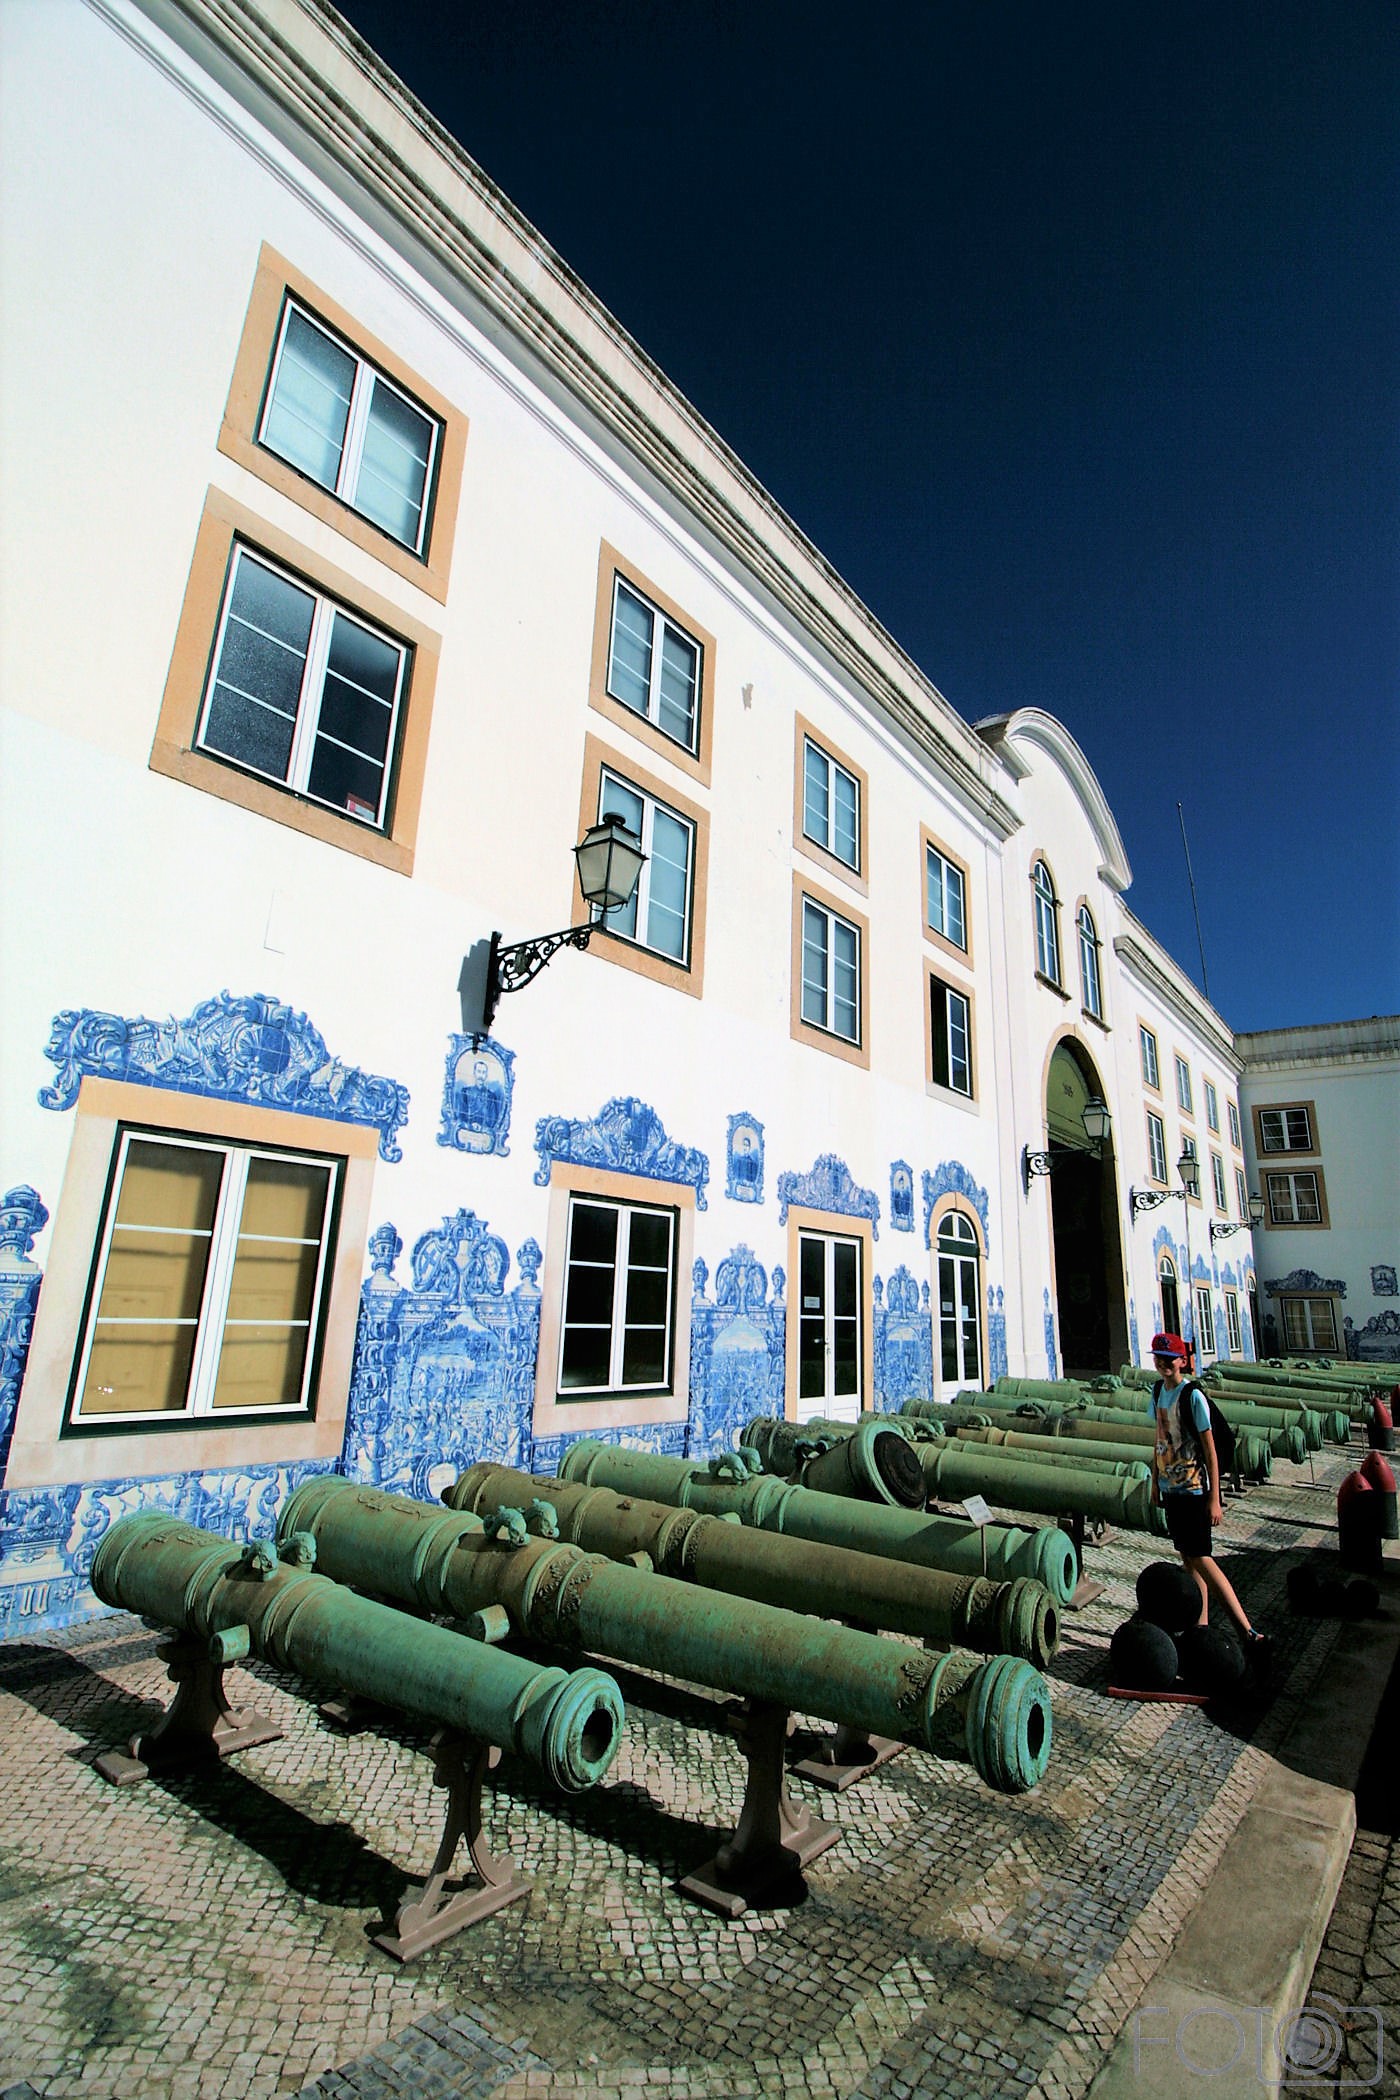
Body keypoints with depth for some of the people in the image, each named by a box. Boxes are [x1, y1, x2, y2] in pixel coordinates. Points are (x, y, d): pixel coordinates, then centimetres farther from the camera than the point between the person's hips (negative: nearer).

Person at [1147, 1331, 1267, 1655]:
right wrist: (1155, 1481, 16)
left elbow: (1210, 1449, -14)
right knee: (1188, 1558, 12)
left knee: (1200, 1559, -7)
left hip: (1193, 1488, -7)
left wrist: (1214, 1498, -15)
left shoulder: (1193, 1396, -16)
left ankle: (1247, 1631, 0)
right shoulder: (1157, 1392, 5)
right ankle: (1200, 1626, 20)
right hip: (1170, 1488, 7)